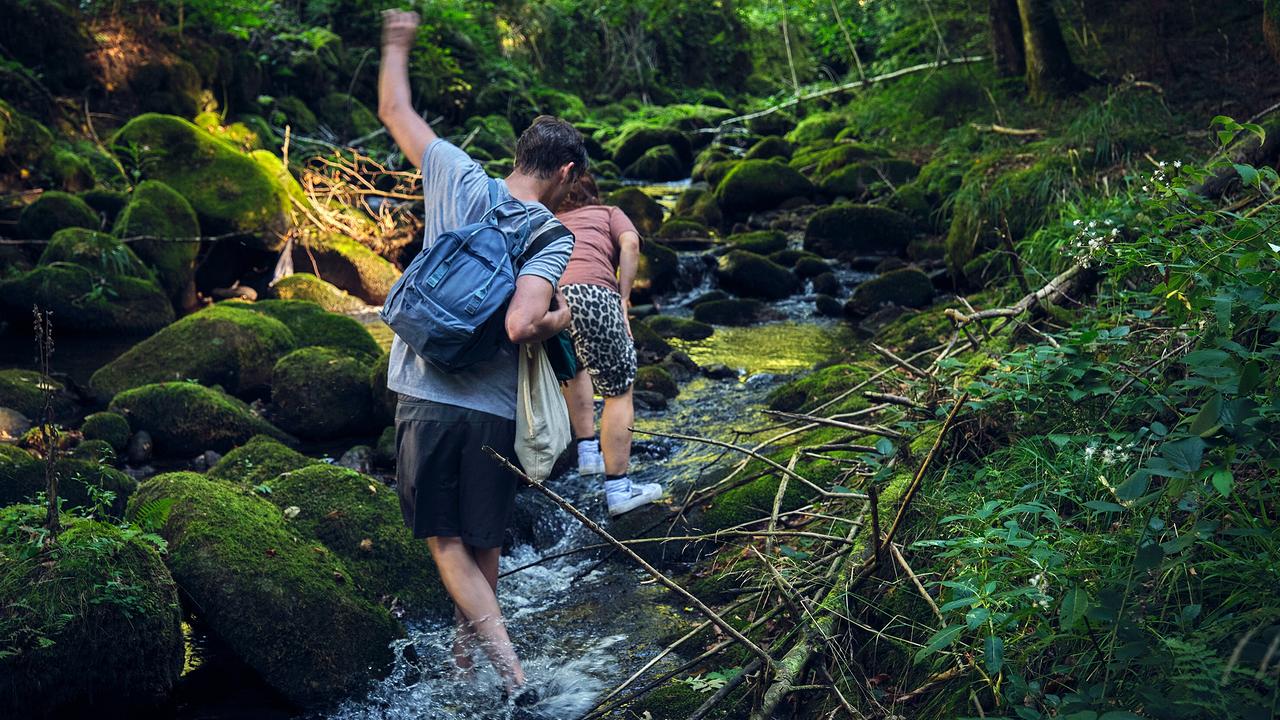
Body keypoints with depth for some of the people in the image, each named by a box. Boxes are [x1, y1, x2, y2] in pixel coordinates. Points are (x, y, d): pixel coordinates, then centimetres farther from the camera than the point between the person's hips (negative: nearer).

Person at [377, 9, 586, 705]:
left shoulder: (459, 179, -1)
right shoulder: (554, 237, -8)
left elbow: (393, 111, 12)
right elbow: (520, 327, -23)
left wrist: (397, 41, 27)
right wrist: (561, 317, -1)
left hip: (425, 398, 1)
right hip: (495, 410, 0)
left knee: (446, 541, 8)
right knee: (484, 538, 20)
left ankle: (510, 666, -2)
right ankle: (467, 639, 41)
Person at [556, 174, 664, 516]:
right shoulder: (609, 213, 28)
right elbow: (630, 244, 5)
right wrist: (623, 300, 5)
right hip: (592, 292, -4)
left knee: (574, 370, 34)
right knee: (619, 391, 10)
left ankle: (588, 451, 30)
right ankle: (618, 490, 11)